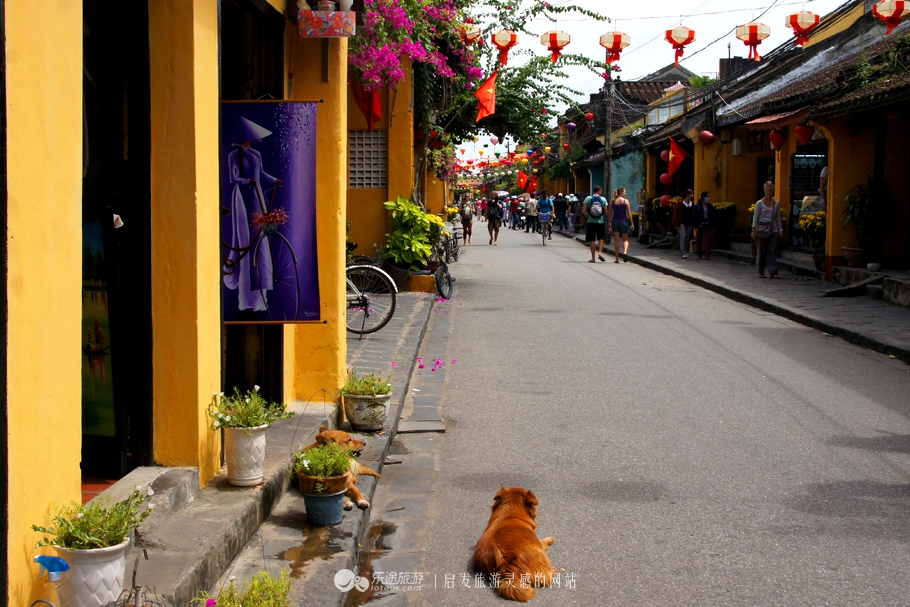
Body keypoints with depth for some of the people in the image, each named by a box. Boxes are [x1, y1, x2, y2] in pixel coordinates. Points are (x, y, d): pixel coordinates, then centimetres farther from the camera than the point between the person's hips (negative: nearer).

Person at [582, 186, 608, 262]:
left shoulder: (588, 198, -2)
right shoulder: (603, 199, 0)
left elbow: (583, 211, -5)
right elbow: (606, 212, 0)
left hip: (591, 222, 0)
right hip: (600, 222, 0)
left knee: (591, 240, 5)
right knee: (601, 238, 16)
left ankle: (593, 258, 7)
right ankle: (600, 252, -3)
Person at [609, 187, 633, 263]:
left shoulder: (612, 201, 3)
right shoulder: (626, 201, -4)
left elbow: (610, 213, 5)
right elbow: (629, 213, -5)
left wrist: (610, 223, 11)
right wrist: (631, 223, 0)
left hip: (615, 221, 2)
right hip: (623, 221, -2)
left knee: (616, 240, 7)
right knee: (625, 239, 10)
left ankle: (617, 259, 6)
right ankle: (625, 252, -18)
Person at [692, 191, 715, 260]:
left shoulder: (710, 206, 7)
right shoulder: (697, 206, -3)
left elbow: (713, 217, 9)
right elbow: (694, 216, -6)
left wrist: (713, 227, 5)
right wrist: (696, 226, -11)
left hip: (708, 226, 2)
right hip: (699, 226, -2)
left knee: (707, 240, -7)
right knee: (699, 240, 7)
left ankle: (707, 255, -9)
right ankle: (699, 254, 18)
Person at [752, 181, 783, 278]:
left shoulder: (776, 203, 10)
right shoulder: (759, 203, 2)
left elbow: (778, 217, 14)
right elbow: (755, 217, 1)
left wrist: (780, 229, 5)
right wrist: (753, 230, -5)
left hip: (773, 229, 2)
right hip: (762, 229, -2)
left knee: (772, 251, -5)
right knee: (762, 251, 2)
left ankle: (773, 272, -8)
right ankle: (761, 272, 10)